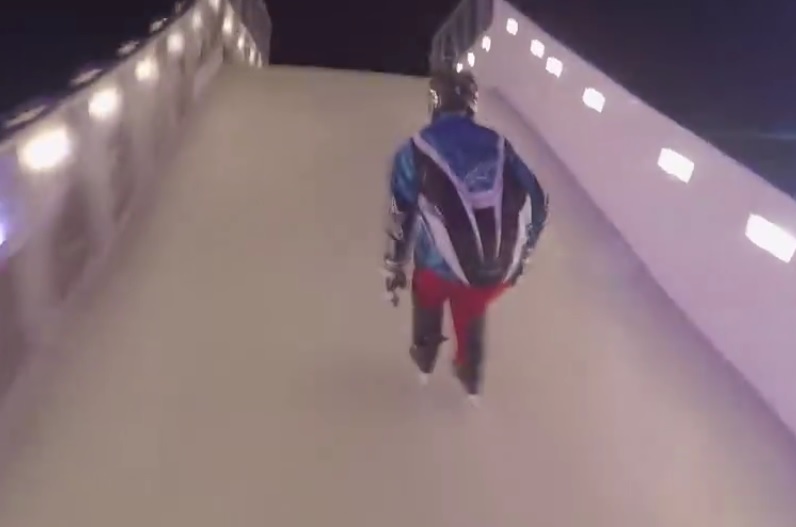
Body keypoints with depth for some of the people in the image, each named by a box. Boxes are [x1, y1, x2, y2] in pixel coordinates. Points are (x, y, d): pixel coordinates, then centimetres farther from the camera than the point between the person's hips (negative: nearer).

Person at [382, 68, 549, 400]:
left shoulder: (416, 151, -1)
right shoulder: (498, 145, 6)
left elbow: (401, 217, 0)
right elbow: (536, 204, 9)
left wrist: (394, 269, 13)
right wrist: (520, 254, 23)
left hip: (442, 268, -1)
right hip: (499, 271, 2)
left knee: (427, 295, 36)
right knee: (471, 315, 35)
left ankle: (424, 360, 57)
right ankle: (471, 377, 57)